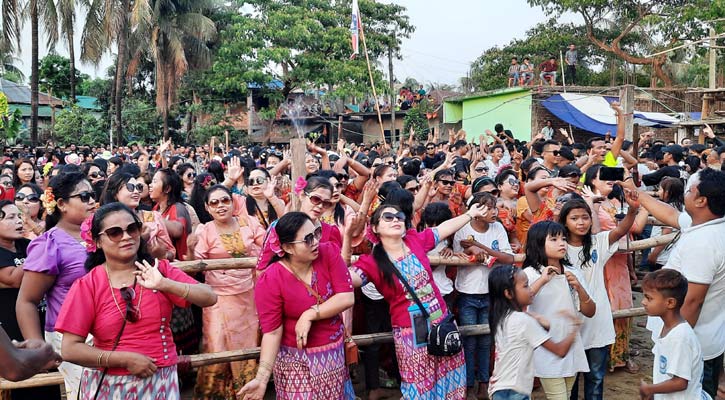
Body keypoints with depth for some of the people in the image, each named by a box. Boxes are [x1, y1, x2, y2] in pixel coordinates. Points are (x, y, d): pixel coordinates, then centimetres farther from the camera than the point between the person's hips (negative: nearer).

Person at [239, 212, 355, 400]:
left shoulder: (329, 252, -11)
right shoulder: (270, 280, -20)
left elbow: (347, 298, -14)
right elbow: (272, 331, -18)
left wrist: (310, 314, -22)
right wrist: (262, 378, -24)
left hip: (336, 354, 4)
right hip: (297, 361, -4)